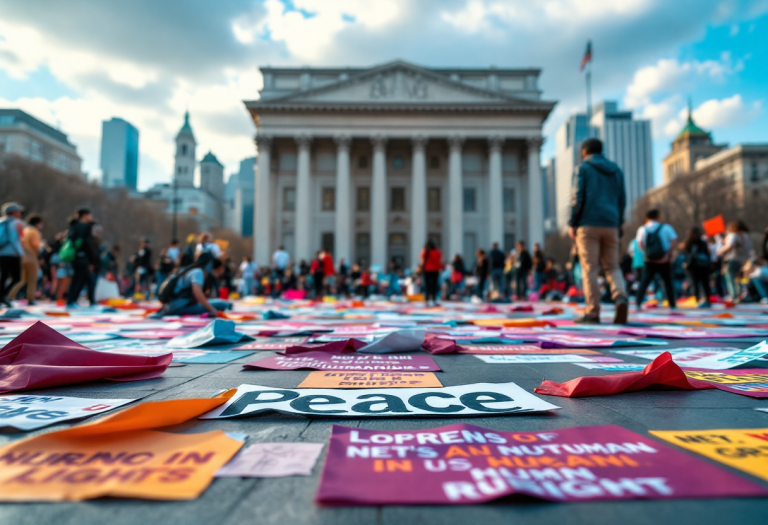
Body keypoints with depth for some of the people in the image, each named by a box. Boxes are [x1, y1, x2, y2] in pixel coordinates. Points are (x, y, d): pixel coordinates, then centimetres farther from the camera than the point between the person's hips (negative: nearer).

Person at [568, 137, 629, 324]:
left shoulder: (583, 168, 2)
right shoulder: (616, 170, 17)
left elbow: (577, 197, -8)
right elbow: (622, 200, 14)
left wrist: (572, 224, -4)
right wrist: (619, 225, 20)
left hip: (588, 225, -4)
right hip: (610, 225, 4)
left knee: (590, 268, -3)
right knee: (612, 267, 10)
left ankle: (592, 312, -5)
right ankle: (621, 298, -16)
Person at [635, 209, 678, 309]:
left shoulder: (642, 229, 2)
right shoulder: (666, 228, 0)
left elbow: (640, 244, -10)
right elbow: (674, 241, -10)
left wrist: (646, 253, -4)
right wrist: (668, 254, -8)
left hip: (649, 261, 1)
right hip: (664, 261, 0)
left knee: (644, 282, 4)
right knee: (668, 282, 12)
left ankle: (638, 303, -5)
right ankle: (672, 304, 12)